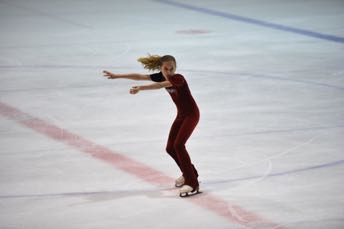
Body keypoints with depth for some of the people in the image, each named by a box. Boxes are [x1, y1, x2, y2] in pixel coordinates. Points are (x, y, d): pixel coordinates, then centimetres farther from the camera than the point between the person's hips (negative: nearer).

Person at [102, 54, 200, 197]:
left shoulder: (178, 79, -27)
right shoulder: (161, 77, -5)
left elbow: (159, 86, -45)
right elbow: (139, 77, -3)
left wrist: (141, 88, -57)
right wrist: (116, 76, -5)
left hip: (191, 114, -9)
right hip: (181, 115, 9)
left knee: (178, 145, -21)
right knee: (170, 148, 9)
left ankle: (192, 183, -21)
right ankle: (189, 173, 32)